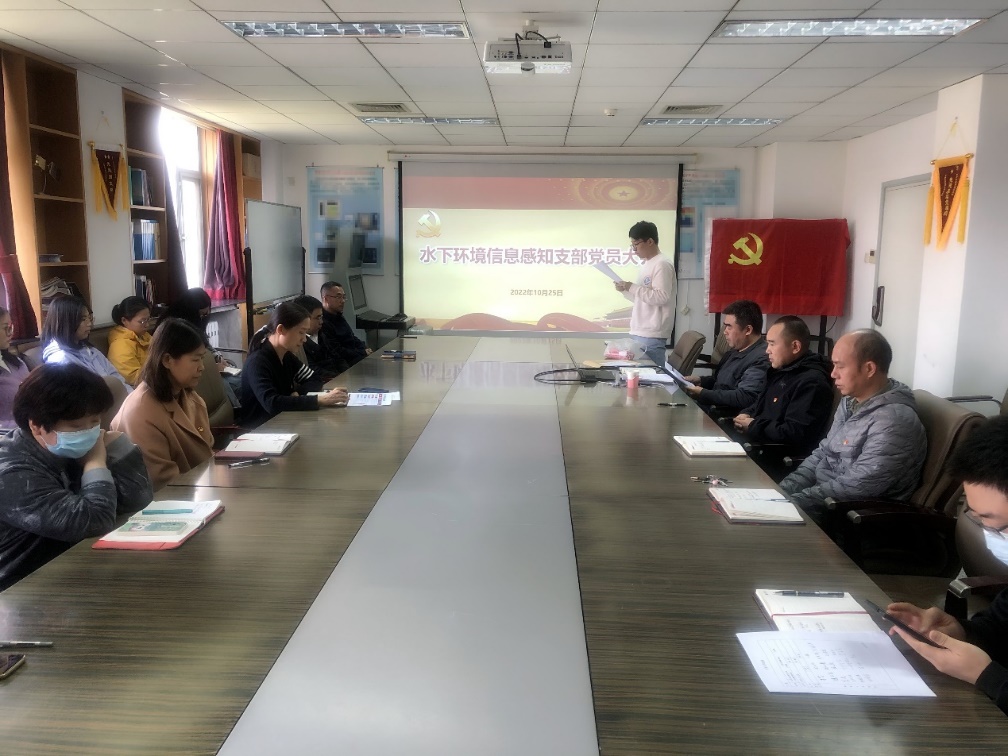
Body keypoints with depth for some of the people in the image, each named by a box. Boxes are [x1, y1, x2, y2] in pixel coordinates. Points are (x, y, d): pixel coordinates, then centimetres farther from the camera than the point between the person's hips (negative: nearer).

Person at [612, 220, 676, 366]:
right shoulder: (648, 264, 18)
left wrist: (632, 287, -18)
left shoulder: (662, 264, -12)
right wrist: (626, 290, 8)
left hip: (651, 335, -9)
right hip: (639, 332, 9)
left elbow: (661, 297, -21)